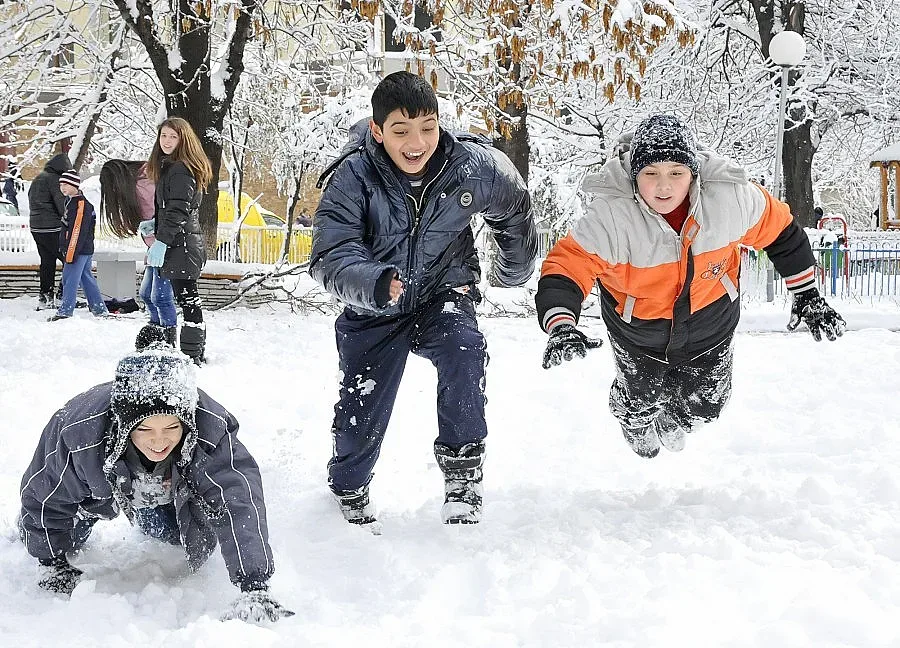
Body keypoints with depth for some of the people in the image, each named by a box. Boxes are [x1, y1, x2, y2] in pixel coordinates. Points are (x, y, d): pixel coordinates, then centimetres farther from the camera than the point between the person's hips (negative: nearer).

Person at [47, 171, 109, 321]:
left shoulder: (81, 204, -17)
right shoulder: (71, 201, 15)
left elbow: (78, 231, -22)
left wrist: (71, 253, -23)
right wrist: (65, 250, 23)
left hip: (80, 250, -10)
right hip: (85, 250, 10)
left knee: (70, 280, -8)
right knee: (86, 279, 14)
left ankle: (65, 312, -6)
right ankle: (100, 309, 18)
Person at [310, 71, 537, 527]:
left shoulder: (474, 166, -17)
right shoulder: (352, 178, -22)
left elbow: (514, 210, 5)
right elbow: (330, 257, -29)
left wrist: (515, 271, 19)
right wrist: (373, 284, -50)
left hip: (444, 295, 0)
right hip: (375, 309, 0)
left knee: (462, 345, -33)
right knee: (361, 417, 3)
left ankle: (462, 463, -17)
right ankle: (349, 491, 36)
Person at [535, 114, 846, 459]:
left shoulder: (731, 197, -29)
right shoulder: (609, 215, -37)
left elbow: (779, 230, -12)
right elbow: (568, 265, -36)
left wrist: (808, 297, -4)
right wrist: (561, 326, -56)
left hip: (711, 316, 2)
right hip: (637, 324, -2)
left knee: (703, 407, 21)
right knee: (639, 399, 23)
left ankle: (673, 422, 60)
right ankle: (637, 424, 63)